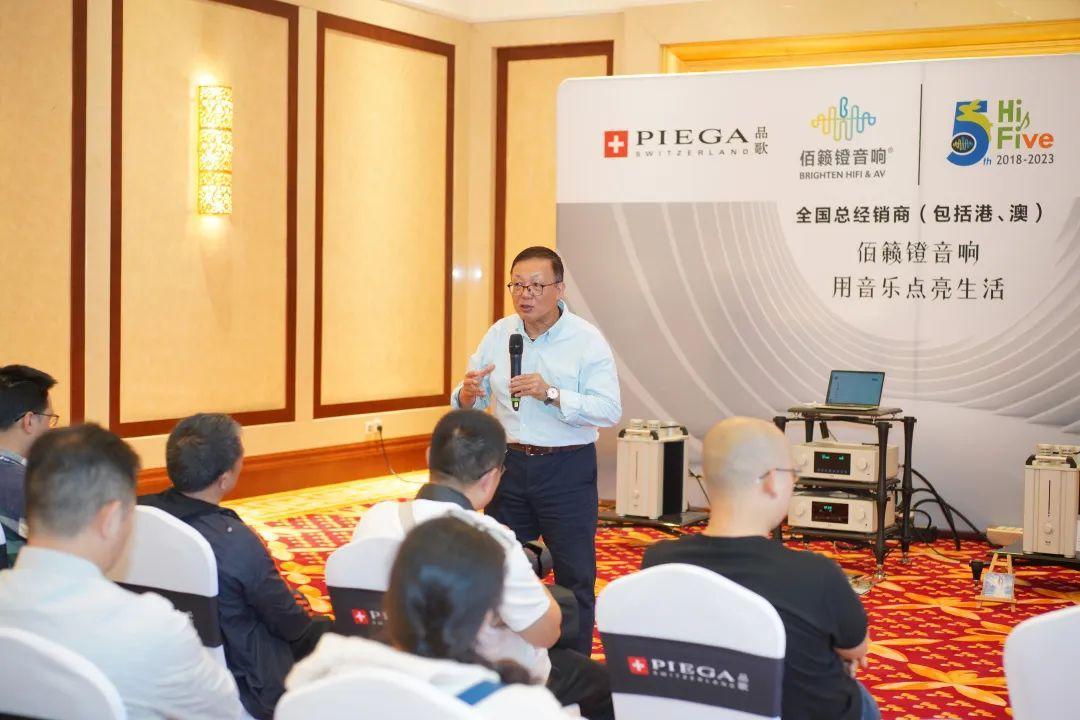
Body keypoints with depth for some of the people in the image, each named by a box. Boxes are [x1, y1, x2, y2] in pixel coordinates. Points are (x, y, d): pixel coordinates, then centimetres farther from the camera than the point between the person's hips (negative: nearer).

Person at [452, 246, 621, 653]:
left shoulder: (587, 341, -9)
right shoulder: (499, 334, 6)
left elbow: (609, 410, -18)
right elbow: (469, 402, 9)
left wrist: (552, 394, -29)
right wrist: (467, 395, -16)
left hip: (567, 470, -4)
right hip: (509, 465, 5)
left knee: (574, 576, 2)